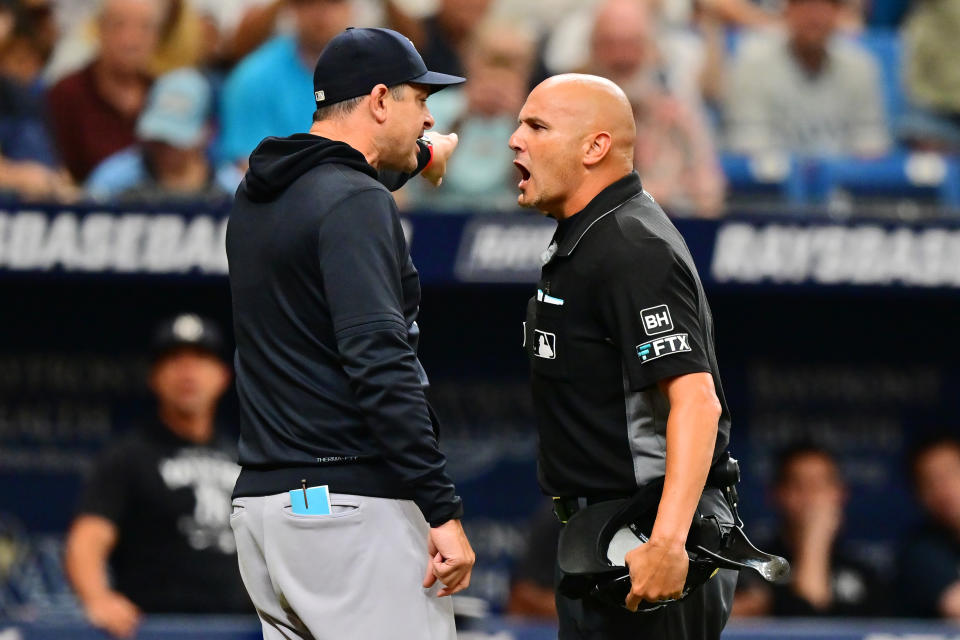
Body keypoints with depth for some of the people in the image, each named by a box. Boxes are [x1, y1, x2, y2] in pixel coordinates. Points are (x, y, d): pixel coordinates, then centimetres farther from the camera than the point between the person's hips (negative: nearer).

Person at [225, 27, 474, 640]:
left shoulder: (258, 197, 16)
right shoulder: (355, 204, -12)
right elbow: (380, 365, -21)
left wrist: (423, 157, 60)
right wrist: (444, 510, -21)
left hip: (263, 501, 9)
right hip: (353, 505, -9)